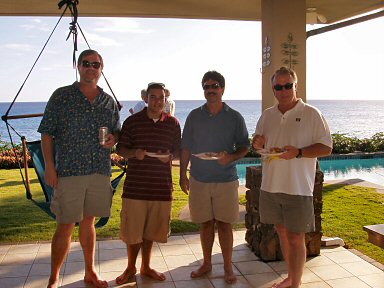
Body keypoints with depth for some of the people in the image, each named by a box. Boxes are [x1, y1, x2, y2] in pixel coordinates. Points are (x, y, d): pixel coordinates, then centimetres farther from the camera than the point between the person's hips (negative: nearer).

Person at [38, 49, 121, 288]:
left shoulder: (109, 102, 11)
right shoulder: (61, 96, 1)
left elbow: (118, 132, 20)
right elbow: (47, 133, -1)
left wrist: (113, 138, -5)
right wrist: (49, 166, -9)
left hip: (100, 171, 3)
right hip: (68, 171, -3)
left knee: (89, 222, 14)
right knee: (66, 225, 0)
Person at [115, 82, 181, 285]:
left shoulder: (173, 123, 6)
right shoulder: (132, 121, 1)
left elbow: (179, 151, 12)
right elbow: (121, 149, 5)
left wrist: (170, 156, -10)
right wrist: (134, 153, -16)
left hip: (162, 186, 2)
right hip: (135, 186, -1)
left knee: (151, 229, 13)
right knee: (132, 229, 5)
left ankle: (146, 266, 32)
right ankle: (131, 268, 27)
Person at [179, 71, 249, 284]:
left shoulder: (235, 117, 1)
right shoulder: (194, 116, 6)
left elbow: (244, 146, 4)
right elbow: (186, 148, 8)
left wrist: (231, 157, -16)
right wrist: (183, 175, 4)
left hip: (226, 180, -2)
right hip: (199, 179, 2)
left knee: (224, 224, 4)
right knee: (205, 224, 11)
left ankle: (228, 268, 18)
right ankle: (207, 264, 27)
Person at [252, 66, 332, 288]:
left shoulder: (311, 114, -6)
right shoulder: (267, 115, 10)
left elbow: (326, 147, -8)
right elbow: (257, 143, 19)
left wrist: (298, 152, -23)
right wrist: (258, 143, -6)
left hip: (298, 188, -5)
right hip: (271, 186, 6)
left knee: (296, 238, -1)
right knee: (282, 232, 16)